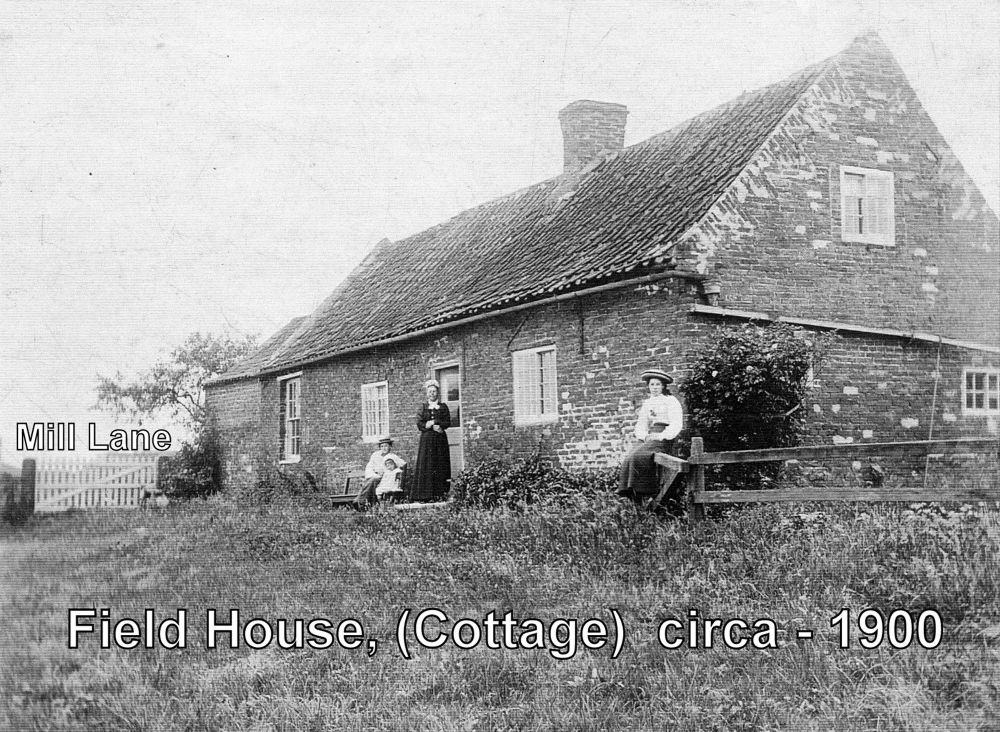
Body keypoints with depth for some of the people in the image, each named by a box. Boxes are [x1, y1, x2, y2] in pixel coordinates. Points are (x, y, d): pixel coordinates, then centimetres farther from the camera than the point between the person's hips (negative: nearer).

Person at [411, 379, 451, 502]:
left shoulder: (443, 406, 10)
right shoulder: (423, 407, 9)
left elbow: (448, 423, 2)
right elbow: (419, 424, 1)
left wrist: (433, 422, -11)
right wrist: (434, 427, -13)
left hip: (440, 440, 0)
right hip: (426, 439, 0)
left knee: (440, 465, -3)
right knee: (425, 465, -7)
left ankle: (439, 494, -3)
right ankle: (425, 495, -9)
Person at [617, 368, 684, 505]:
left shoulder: (670, 401, 2)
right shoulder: (647, 404, 22)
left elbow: (677, 425, -6)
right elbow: (640, 425, 17)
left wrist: (661, 436, -17)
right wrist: (645, 436, -4)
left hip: (664, 440, -6)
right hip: (649, 439, 6)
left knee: (639, 456, -29)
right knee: (630, 458, -22)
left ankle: (643, 493, -25)